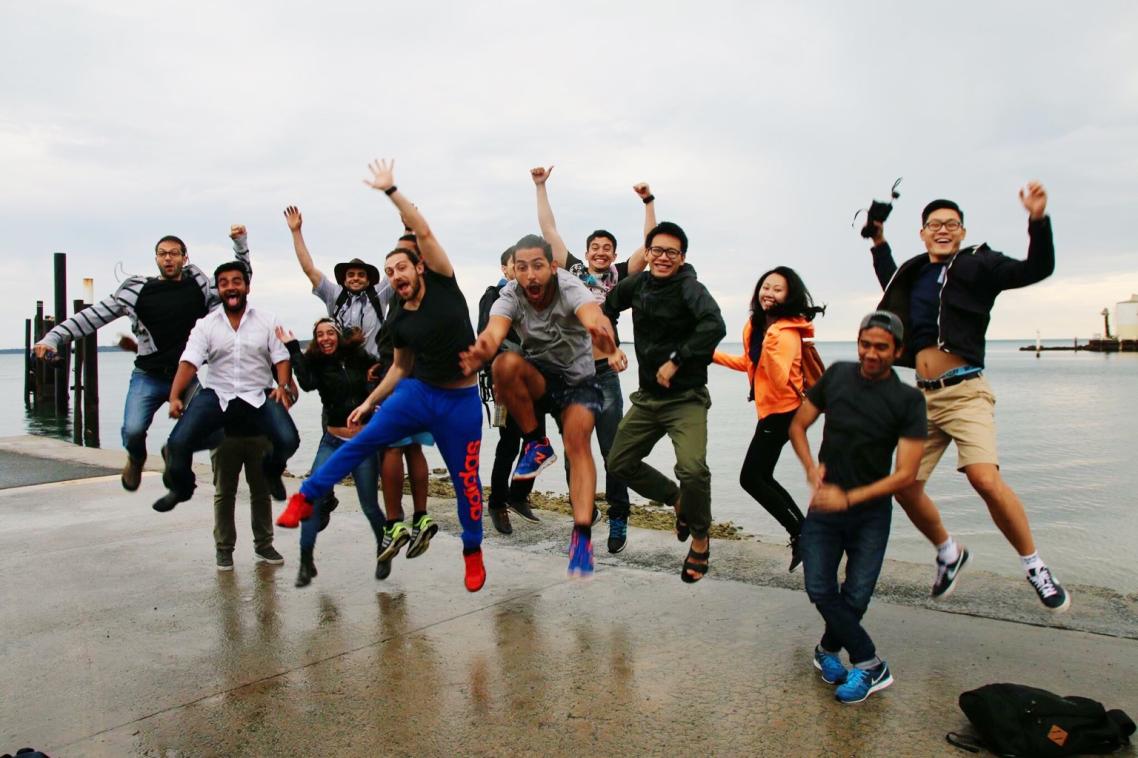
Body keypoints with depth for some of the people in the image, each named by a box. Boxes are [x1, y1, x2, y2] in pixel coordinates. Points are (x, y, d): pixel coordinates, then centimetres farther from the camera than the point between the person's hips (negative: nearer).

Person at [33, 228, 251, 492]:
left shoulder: (199, 286, 5)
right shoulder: (138, 290, 2)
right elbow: (94, 316, 3)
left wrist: (240, 242, 3)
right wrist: (54, 338, -3)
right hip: (148, 378, -1)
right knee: (133, 431, -18)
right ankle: (136, 459, 20)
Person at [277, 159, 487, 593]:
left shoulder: (443, 284, -4)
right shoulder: (399, 323, 5)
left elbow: (423, 232, -11)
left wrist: (390, 191, -8)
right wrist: (370, 401, 15)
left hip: (461, 401, -3)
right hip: (416, 393, 3)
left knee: (465, 479, 4)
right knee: (360, 443, -6)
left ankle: (473, 553, 21)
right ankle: (305, 499, 8)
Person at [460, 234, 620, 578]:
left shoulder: (570, 289, -25)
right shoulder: (510, 296, -18)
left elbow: (594, 318, -46)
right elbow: (493, 332, -38)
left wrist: (609, 346, -71)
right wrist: (479, 353, -63)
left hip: (578, 380, -2)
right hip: (537, 379, 2)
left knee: (578, 443, -26)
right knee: (505, 364, -31)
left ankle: (582, 535, -24)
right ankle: (537, 444, -13)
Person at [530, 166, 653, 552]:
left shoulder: (619, 276, 8)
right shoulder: (573, 270, 11)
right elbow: (549, 230, 12)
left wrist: (648, 202, -2)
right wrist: (541, 187, 12)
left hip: (604, 373, -1)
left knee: (613, 452, 1)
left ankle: (618, 519, 12)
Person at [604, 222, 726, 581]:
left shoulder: (689, 288, -15)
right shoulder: (637, 284, 3)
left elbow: (714, 326, -33)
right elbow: (609, 306, 24)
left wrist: (676, 360, -29)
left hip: (686, 398, -7)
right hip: (648, 396, 7)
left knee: (692, 468, -26)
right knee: (620, 462, 15)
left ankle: (700, 540, 2)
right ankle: (679, 502, 35)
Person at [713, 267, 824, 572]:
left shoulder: (786, 333, -20)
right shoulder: (755, 325, 6)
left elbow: (779, 381, -30)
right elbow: (749, 363, 22)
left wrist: (771, 346, -42)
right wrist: (713, 355, 16)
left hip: (782, 412, -9)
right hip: (770, 411, 9)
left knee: (750, 477, -8)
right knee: (761, 477, 15)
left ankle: (800, 533, 2)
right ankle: (802, 532, 24)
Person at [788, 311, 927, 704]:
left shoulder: (908, 400, -9)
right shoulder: (837, 374, -1)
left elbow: (906, 473, -13)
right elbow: (797, 425, 9)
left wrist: (849, 498, -19)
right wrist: (811, 467, -9)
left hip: (871, 512, -2)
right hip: (824, 504, 2)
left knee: (856, 596, 1)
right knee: (820, 589, -7)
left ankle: (828, 650, 29)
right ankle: (871, 665, 9)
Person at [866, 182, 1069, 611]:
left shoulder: (976, 266, 0)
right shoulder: (916, 274, 15)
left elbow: (1036, 269, -13)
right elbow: (892, 287, 38)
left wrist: (1038, 220, -26)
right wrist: (879, 241, 30)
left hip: (964, 391, -6)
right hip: (924, 397, 6)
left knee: (986, 479, -24)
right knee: (905, 487, 5)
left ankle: (1036, 568, -3)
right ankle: (948, 553, 31)